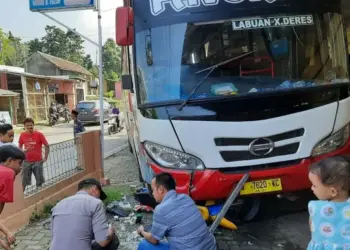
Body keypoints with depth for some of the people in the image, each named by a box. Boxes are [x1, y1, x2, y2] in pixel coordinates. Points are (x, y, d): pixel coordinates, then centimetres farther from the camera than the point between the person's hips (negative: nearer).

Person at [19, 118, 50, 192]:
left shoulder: (39, 134, -10)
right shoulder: (22, 135, -1)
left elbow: (47, 146, -4)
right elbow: (20, 146, 14)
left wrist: (45, 158, -7)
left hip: (38, 161, -2)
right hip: (26, 161, 2)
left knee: (39, 181, 8)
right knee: (23, 181, 7)